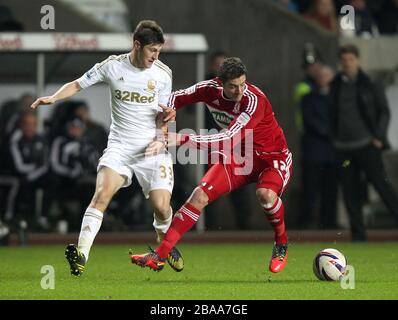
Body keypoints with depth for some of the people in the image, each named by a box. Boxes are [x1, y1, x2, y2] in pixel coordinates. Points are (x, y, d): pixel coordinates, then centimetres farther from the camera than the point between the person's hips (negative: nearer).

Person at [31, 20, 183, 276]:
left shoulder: (163, 73, 0)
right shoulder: (112, 66, -2)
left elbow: (163, 113, 9)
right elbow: (77, 85, 6)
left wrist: (167, 115, -13)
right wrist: (54, 97, -11)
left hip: (153, 147, 0)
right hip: (120, 146, 0)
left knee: (161, 207, -9)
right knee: (103, 193, -24)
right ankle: (81, 253, -27)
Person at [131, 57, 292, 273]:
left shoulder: (254, 100, -31)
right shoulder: (210, 89, -12)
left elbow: (228, 140, -38)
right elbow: (175, 99, 7)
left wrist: (183, 140, -43)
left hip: (273, 158, -5)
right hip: (239, 158, 5)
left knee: (265, 194, -36)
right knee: (200, 195, -11)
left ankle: (281, 243, -6)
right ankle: (159, 256, -8)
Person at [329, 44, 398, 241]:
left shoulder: (370, 84, 0)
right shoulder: (336, 85, 10)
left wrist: (379, 137, -5)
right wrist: (334, 138, 11)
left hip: (367, 144, -4)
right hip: (343, 147, 4)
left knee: (381, 183, -9)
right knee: (350, 190, 2)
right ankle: (358, 234, 6)